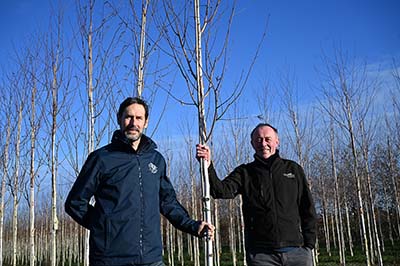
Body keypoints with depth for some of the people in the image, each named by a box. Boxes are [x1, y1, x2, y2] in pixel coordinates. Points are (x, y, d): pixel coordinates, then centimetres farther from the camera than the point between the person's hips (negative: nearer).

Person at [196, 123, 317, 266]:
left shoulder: (293, 169, 10)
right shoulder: (245, 172, 7)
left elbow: (308, 210, 11)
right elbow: (221, 191, -12)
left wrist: (309, 243, 4)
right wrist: (208, 168, -28)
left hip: (296, 250, 1)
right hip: (261, 254, -1)